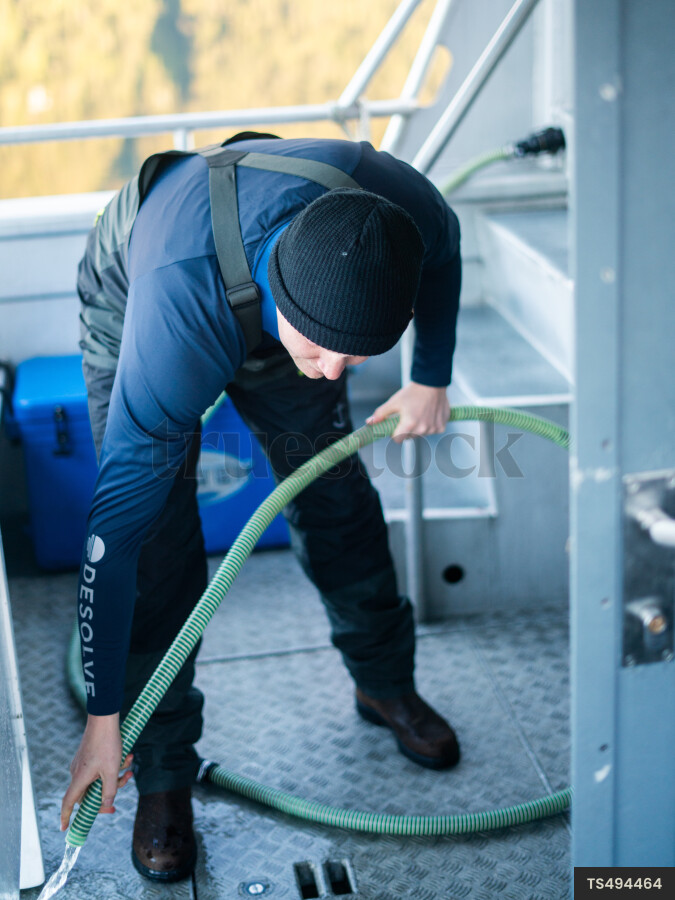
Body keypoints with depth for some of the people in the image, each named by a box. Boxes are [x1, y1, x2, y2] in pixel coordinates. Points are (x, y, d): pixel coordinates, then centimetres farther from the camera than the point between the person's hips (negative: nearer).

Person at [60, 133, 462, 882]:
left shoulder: (399, 203, -37)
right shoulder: (174, 320, -47)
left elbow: (444, 249, -7)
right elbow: (115, 527, -40)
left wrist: (431, 379, -3)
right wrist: (102, 720, -35)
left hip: (268, 309, 4)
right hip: (128, 302, -3)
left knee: (335, 497, 9)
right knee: (155, 548, -12)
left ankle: (385, 685, 33)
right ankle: (162, 778, 6)